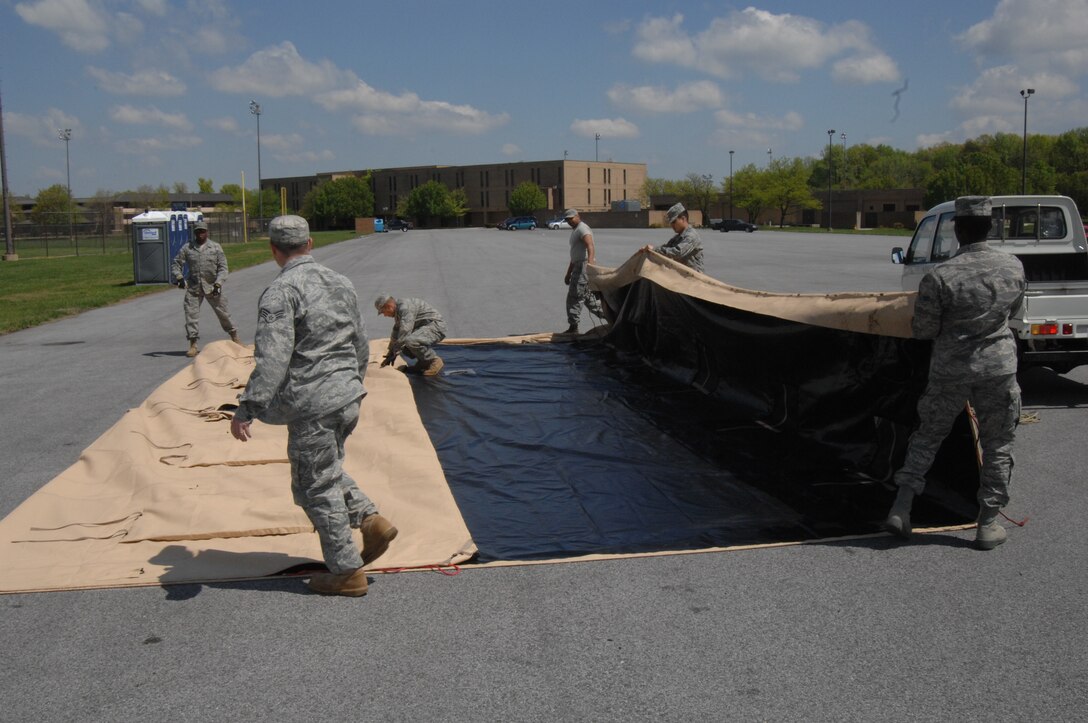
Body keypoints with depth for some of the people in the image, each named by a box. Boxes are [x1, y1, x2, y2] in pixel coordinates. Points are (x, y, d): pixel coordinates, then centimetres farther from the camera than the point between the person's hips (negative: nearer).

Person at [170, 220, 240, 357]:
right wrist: (179, 277, -9)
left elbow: (222, 267, 0)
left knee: (222, 312, 5)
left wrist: (218, 283, -13)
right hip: (193, 287, 1)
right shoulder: (187, 248, 3)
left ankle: (234, 338, 23)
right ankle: (193, 345, 2)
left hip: (212, 287, -1)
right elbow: (175, 264, 9)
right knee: (191, 314, -4)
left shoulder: (216, 247, 2)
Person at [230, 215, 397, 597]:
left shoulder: (280, 292, -14)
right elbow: (361, 346, 18)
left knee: (316, 487, 5)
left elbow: (272, 358, -24)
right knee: (327, 470, 27)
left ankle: (347, 572, 12)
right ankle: (370, 519, 13)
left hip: (311, 404, -8)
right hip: (348, 397, 8)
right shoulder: (340, 283, 10)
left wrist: (247, 409, -24)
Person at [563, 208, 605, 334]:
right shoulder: (575, 231, 23)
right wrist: (568, 273, 31)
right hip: (579, 266, 11)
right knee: (589, 297, 14)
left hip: (585, 266, -11)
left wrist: (590, 264, -43)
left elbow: (590, 247, -27)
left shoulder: (582, 229, -10)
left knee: (574, 297, -10)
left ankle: (573, 327, -6)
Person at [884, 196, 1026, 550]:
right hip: (998, 367, 1)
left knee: (927, 437, 15)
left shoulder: (940, 277, -16)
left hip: (950, 371, -1)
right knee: (997, 445, 13)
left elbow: (923, 330, -9)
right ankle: (988, 524, 16)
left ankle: (900, 510, 12)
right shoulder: (1013, 267, -4)